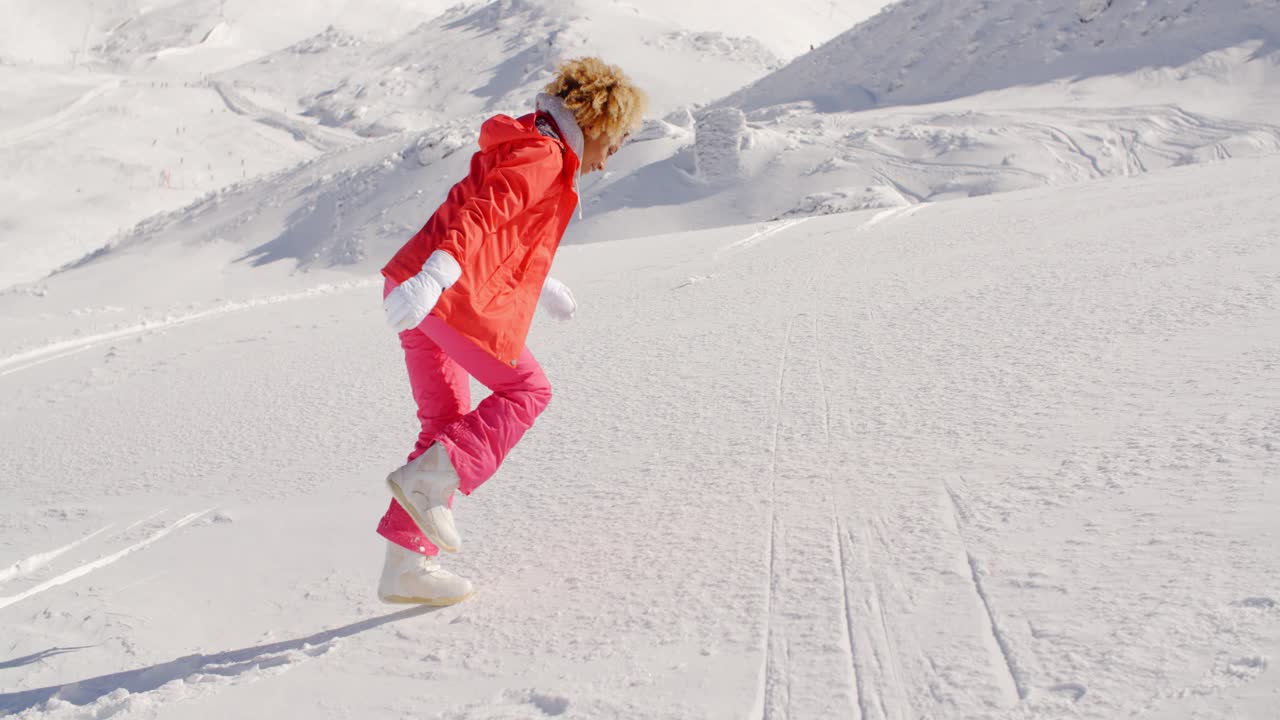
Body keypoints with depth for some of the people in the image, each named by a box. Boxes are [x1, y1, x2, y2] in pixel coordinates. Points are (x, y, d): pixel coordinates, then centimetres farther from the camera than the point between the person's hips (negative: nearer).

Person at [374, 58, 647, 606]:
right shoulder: (543, 156, -7)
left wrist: (542, 287, 48)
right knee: (525, 389, 2)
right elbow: (482, 215, -23)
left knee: (446, 421, 11)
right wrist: (434, 276, -35)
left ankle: (406, 564, 11)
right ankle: (429, 478, -11)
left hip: (425, 292, 10)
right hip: (450, 294, -10)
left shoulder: (523, 148, 25)